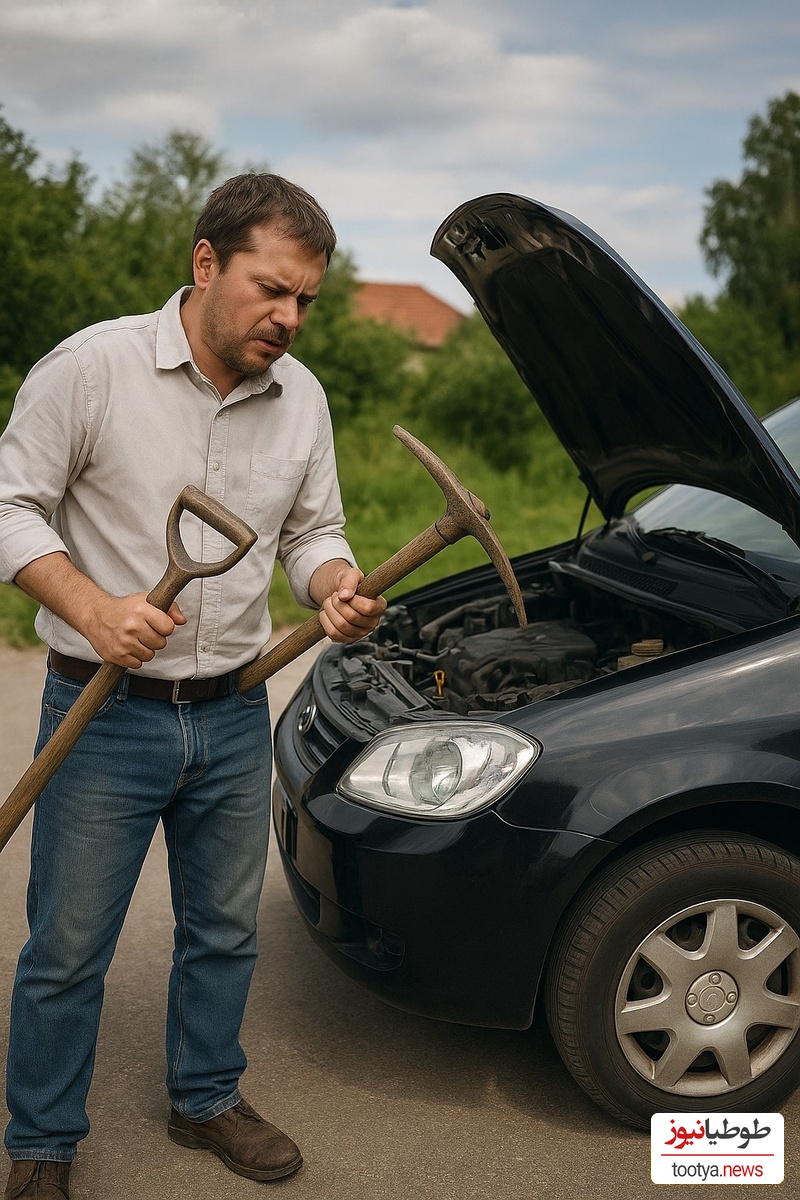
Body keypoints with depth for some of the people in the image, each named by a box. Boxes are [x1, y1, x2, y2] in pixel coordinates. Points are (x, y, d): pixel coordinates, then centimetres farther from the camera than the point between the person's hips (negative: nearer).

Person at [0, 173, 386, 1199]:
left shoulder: (301, 397, 3)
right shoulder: (93, 365, -12)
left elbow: (313, 532, 13)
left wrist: (336, 589, -10)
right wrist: (94, 610, -25)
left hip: (234, 717, 5)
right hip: (104, 714, -4)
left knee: (223, 931, 19)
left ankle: (205, 1101, 42)